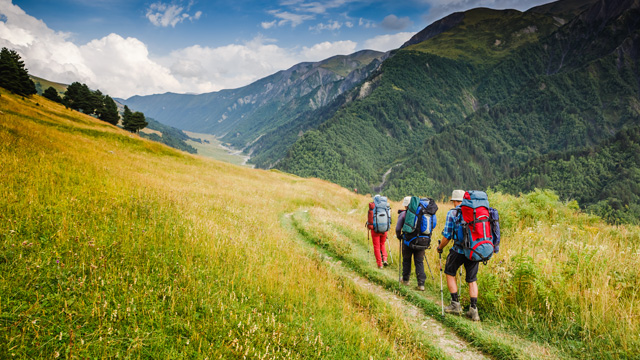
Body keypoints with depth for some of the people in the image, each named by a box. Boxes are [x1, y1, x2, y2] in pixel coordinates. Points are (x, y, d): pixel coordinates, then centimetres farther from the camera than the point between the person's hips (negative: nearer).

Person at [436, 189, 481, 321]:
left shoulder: (452, 213, -4)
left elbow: (447, 236, -5)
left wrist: (440, 247, 12)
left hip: (459, 250, -4)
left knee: (450, 273, 16)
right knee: (472, 280, 12)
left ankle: (455, 304, 14)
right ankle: (473, 309, 6)